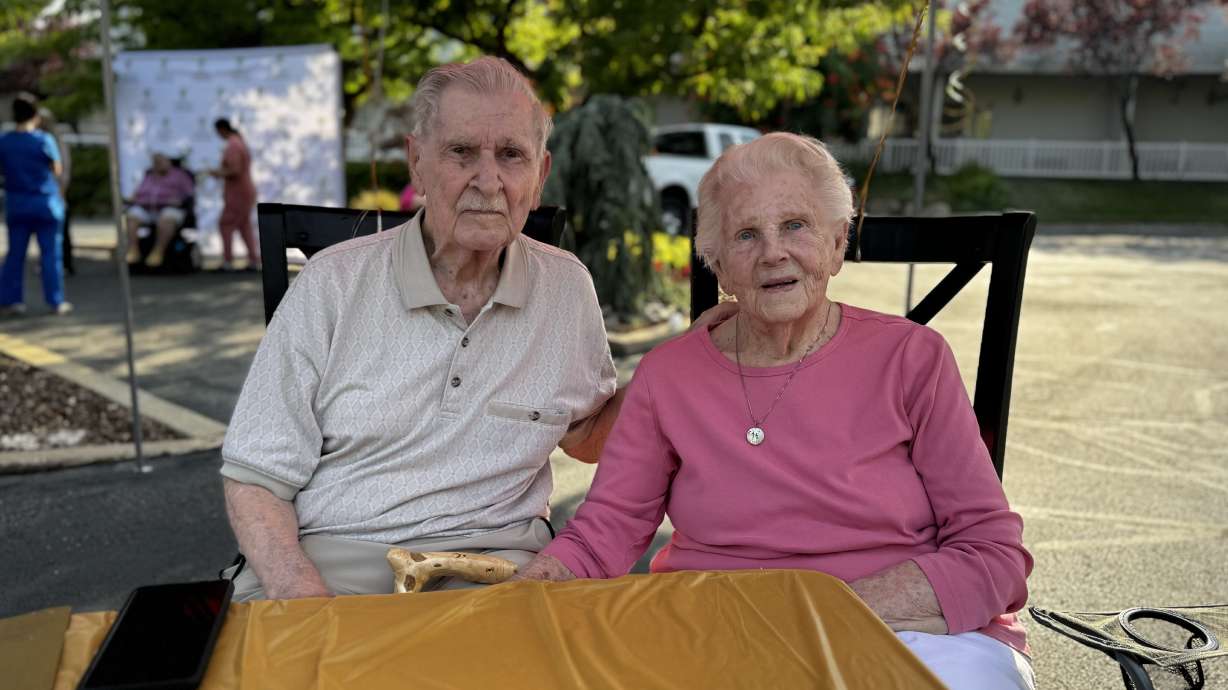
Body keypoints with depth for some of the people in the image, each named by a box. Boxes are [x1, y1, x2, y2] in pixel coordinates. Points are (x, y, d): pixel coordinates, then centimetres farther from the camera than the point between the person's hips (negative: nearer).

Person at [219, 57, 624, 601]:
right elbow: (256, 478, -2)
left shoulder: (567, 287, 4)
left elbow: (586, 437, 19)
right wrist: (303, 599, -20)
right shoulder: (332, 284, -3)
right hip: (327, 556, -1)